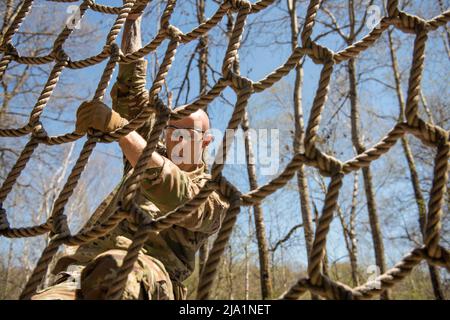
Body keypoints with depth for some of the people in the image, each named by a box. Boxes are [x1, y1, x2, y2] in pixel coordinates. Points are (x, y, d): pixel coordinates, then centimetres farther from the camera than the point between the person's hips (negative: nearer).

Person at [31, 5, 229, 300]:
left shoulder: (212, 193, 11)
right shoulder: (148, 155, 29)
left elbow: (177, 196, -13)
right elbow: (131, 90, 30)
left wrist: (117, 126, -19)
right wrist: (133, 20, 32)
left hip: (147, 274, -4)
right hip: (85, 261, 5)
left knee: (116, 269, -41)